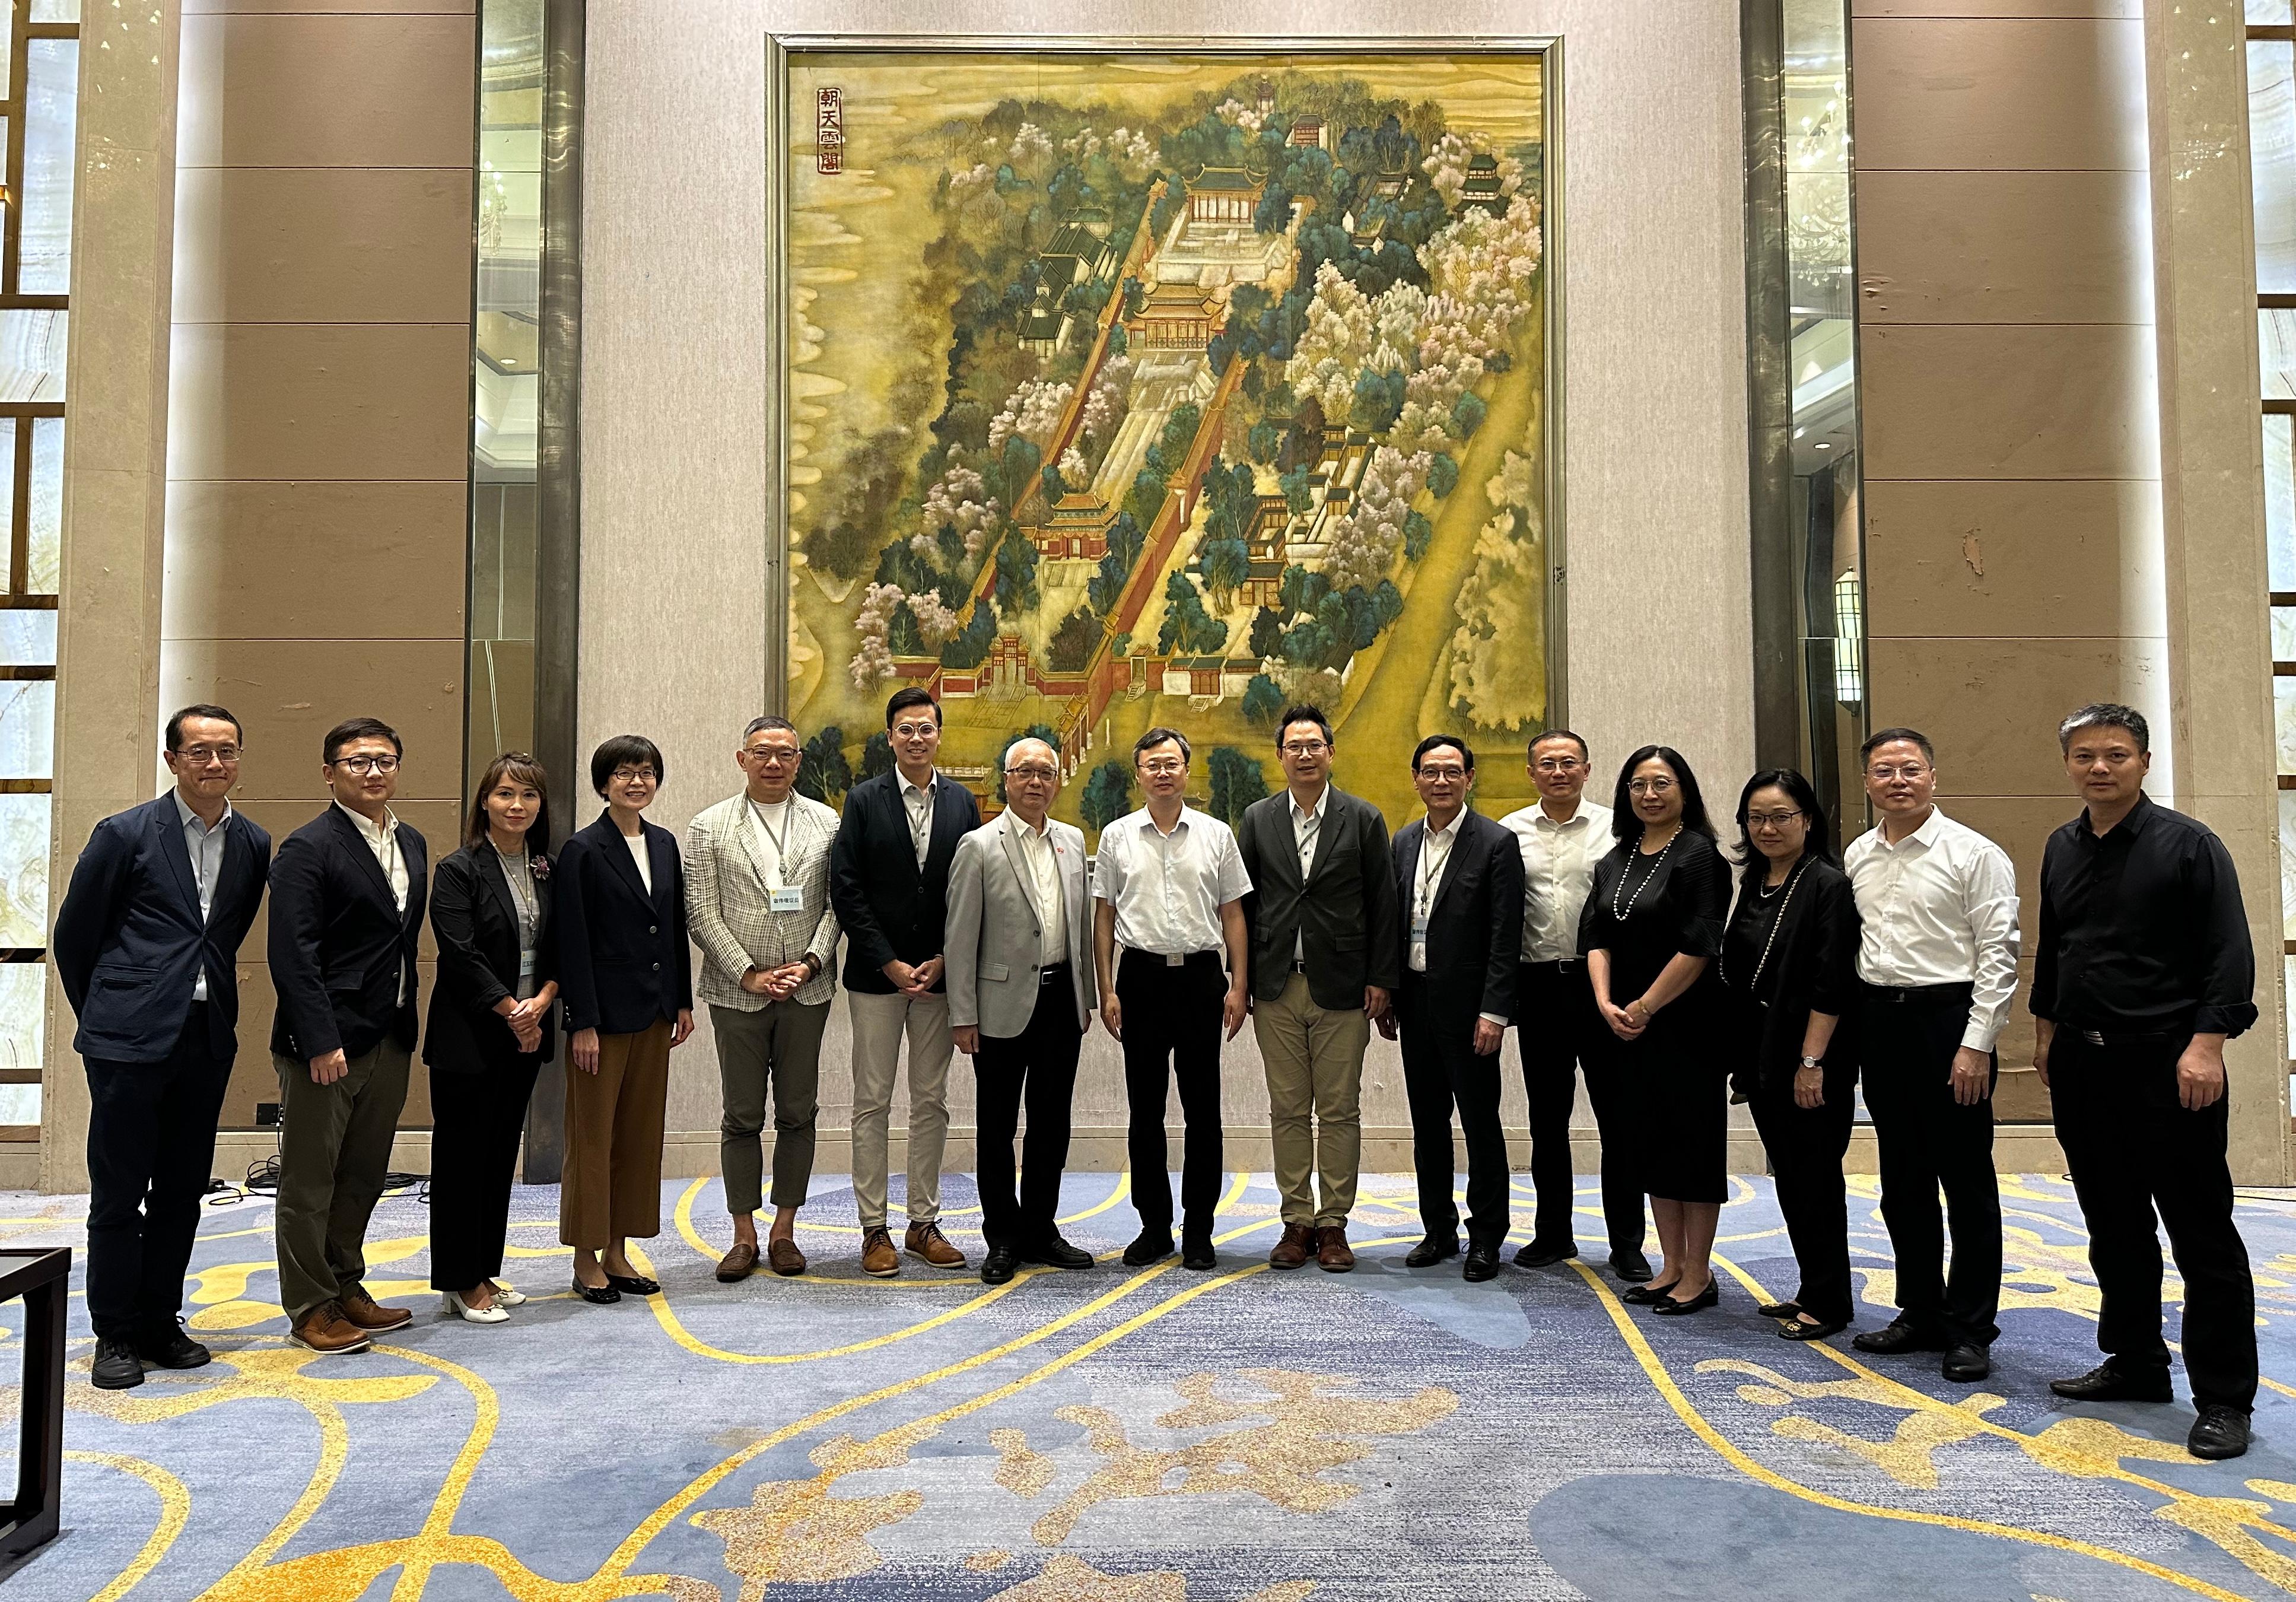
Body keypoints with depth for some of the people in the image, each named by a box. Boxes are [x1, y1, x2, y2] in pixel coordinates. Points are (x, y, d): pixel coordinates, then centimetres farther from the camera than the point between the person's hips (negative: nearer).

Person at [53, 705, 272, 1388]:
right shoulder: (125, 835, -5)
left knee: (181, 1191, 11)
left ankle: (160, 1324, 23)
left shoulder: (254, 845, 8)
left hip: (208, 1041, 4)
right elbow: (73, 934, 4)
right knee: (119, 1194, 3)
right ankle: (115, 1337, 14)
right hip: (131, 1039, -4)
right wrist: (103, 1012, 10)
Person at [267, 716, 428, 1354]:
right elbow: (293, 955, -16)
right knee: (309, 1181, 5)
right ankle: (309, 1309, 16)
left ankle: (345, 1289, 29)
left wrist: (408, 1025, 12)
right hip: (326, 1040, -7)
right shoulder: (308, 848, -11)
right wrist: (320, 1041, -20)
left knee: (364, 1177, 16)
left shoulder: (412, 844, 12)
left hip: (390, 1039, 7)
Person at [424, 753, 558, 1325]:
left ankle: (485, 1273, 23)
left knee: (502, 1152, 12)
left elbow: (560, 949, 7)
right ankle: (461, 1283, 12)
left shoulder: (546, 870, 8)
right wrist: (512, 1011, -16)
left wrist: (541, 1003, -10)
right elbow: (461, 956, -16)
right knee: (463, 1154, 3)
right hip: (470, 1035, -6)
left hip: (526, 1035, 6)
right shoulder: (458, 870, -9)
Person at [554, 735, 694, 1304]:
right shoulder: (583, 850, -9)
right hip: (605, 1011, -6)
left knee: (641, 1133, 12)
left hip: (654, 1011, 6)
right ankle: (586, 1260, 16)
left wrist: (684, 1001, 11)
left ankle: (618, 1251, 23)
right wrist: (584, 1022, -15)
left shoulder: (664, 844, 9)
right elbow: (572, 942, -12)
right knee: (593, 1137, 4)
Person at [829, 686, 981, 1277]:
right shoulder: (864, 800, 0)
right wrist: (890, 964, -10)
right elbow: (846, 891, -6)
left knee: (931, 1103, 9)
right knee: (873, 1103, 3)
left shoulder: (961, 802, 7)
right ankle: (874, 1228, 11)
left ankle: (924, 1223, 19)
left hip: (939, 974, 2)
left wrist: (943, 960, -5)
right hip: (877, 974, -2)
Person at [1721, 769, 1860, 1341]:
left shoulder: (1828, 885, -11)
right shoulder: (1755, 885, 11)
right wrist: (1738, 1056, 13)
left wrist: (1812, 1060, -20)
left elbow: (1832, 983, -17)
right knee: (1789, 1176, 14)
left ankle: (1829, 1304, 13)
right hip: (1761, 1056, 8)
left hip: (1811, 1059, -7)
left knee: (1814, 1176, 1)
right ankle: (1812, 1291, 26)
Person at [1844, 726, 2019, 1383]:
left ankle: (1971, 1329, 13)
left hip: (1948, 1017, -6)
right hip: (1879, 1021, 6)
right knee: (1902, 1181, 14)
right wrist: (1853, 1028, 8)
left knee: (1966, 1181, 3)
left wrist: (1977, 1043, -15)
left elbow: (1998, 953, -10)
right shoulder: (1856, 857, 10)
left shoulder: (1973, 853, -7)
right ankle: (1921, 1312, 27)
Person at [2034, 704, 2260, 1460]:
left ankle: (2224, 1398, 9)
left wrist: (2208, 1042, -19)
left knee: (2201, 1233, 0)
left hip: (2167, 1063, -6)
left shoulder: (2187, 844, -7)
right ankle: (2135, 1363, 28)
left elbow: (2231, 953, -12)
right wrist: (2047, 1027, 20)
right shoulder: (2062, 849, 11)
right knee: (2114, 1228, 15)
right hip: (2083, 1062, 6)